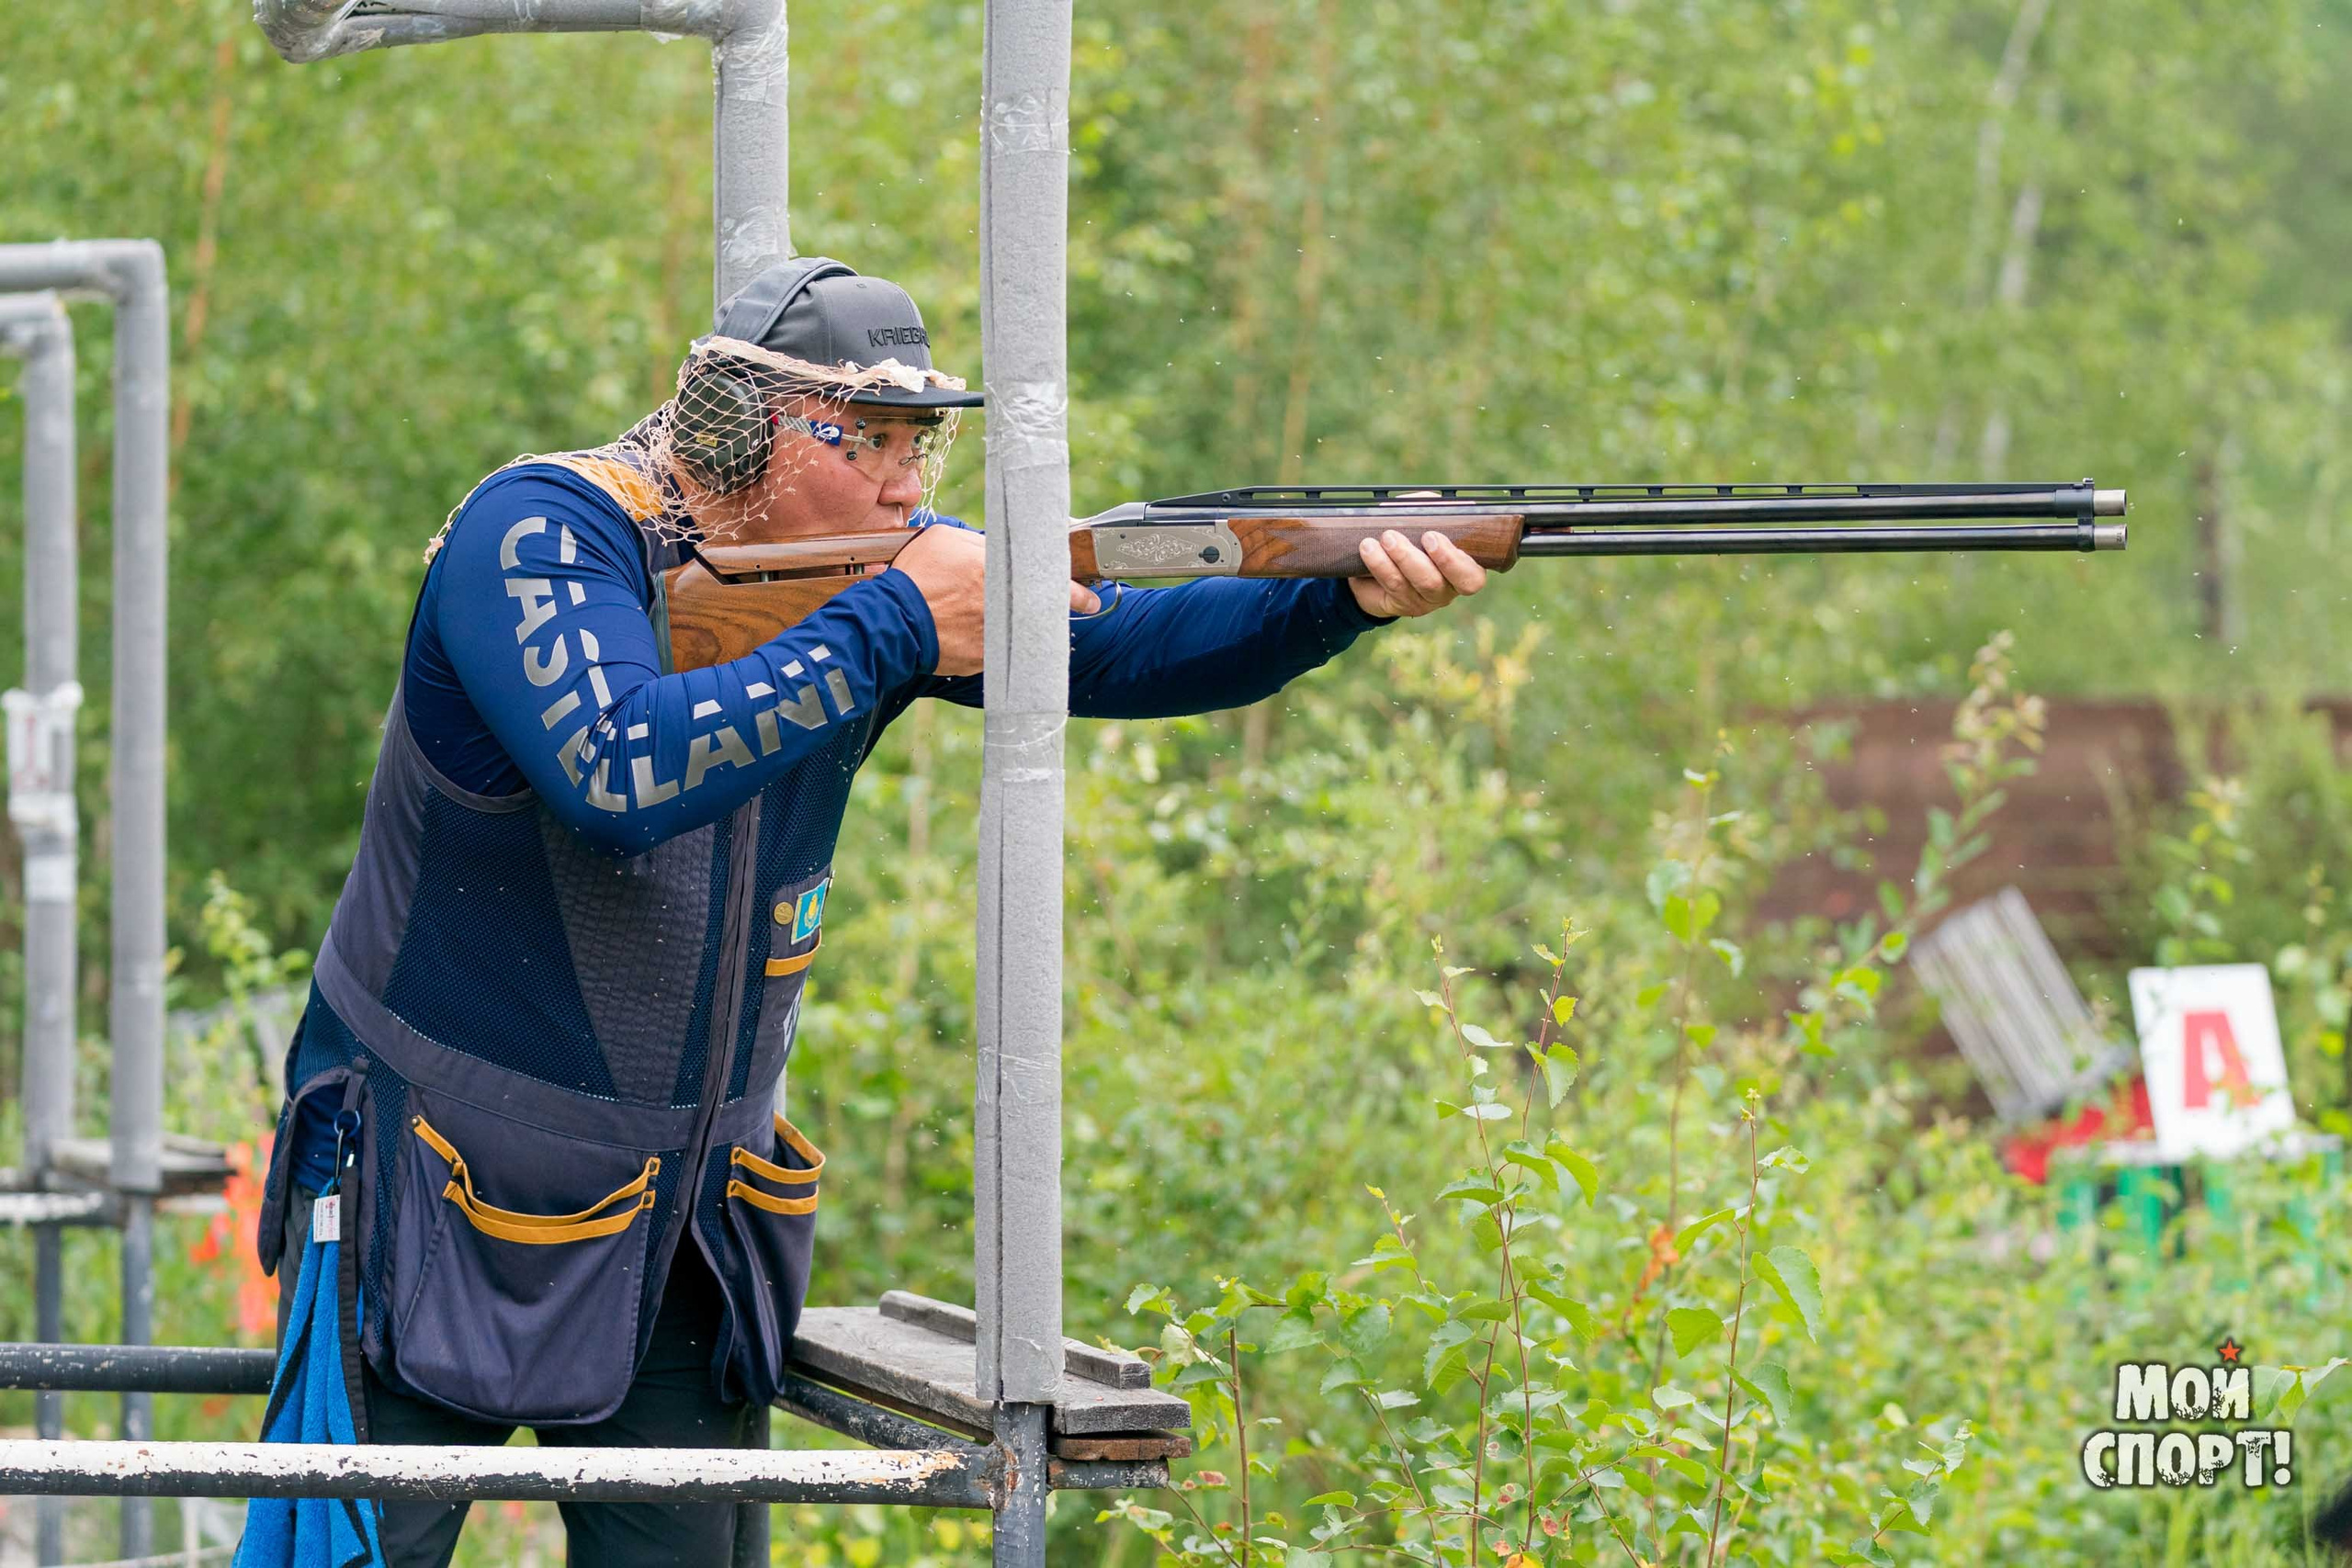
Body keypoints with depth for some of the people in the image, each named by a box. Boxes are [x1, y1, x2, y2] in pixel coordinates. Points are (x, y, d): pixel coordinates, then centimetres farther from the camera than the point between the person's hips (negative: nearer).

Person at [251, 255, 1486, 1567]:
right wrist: (891, 631, -30)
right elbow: (618, 773, -35)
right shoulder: (541, 534, -18)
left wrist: (1345, 598, -23)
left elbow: (1117, 649, -5)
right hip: (445, 1198, -6)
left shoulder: (869, 573, 0)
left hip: (689, 1208, 6)